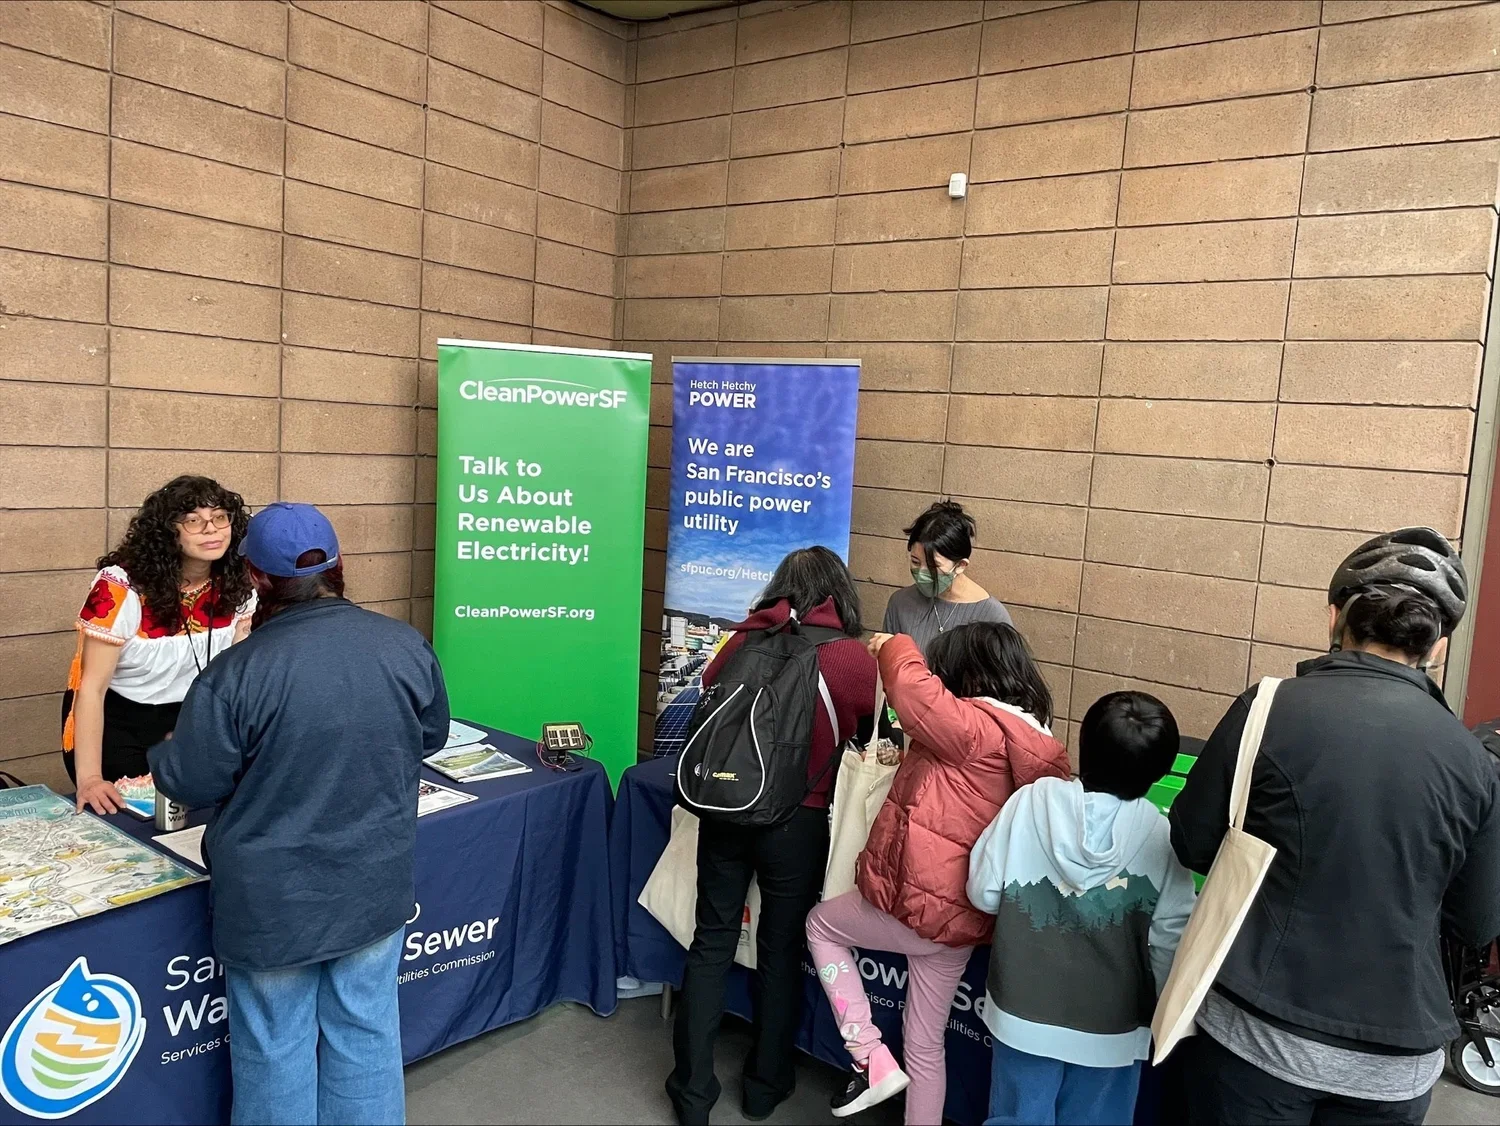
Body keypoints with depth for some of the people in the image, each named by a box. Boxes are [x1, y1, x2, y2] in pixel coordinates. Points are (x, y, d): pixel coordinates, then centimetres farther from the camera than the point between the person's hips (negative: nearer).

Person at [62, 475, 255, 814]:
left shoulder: (236, 583, -10)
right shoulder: (122, 587, -23)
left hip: (188, 717, 4)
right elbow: (92, 687, -21)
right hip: (114, 721, -3)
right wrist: (89, 778, -27)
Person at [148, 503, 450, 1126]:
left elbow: (189, 782, -9)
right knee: (366, 1033, 19)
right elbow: (431, 737, 6)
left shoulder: (237, 673, -21)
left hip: (275, 902, -3)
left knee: (276, 1049, 17)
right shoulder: (407, 646, -10)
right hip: (377, 888, 3)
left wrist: (165, 750, 12)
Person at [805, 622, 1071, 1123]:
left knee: (821, 923, 23)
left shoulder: (978, 728, -19)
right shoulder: (1038, 745, 6)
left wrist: (894, 646, -6)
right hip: (963, 916, 8)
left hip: (918, 902, -7)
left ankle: (870, 1060, 17)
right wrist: (909, 760, 19)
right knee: (926, 1045, 22)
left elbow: (916, 690, -27)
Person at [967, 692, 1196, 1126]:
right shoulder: (1162, 839, -14)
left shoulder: (1032, 801, -14)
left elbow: (984, 891, -8)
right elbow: (1169, 943, -11)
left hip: (1024, 1013, 0)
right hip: (1111, 1028, 0)